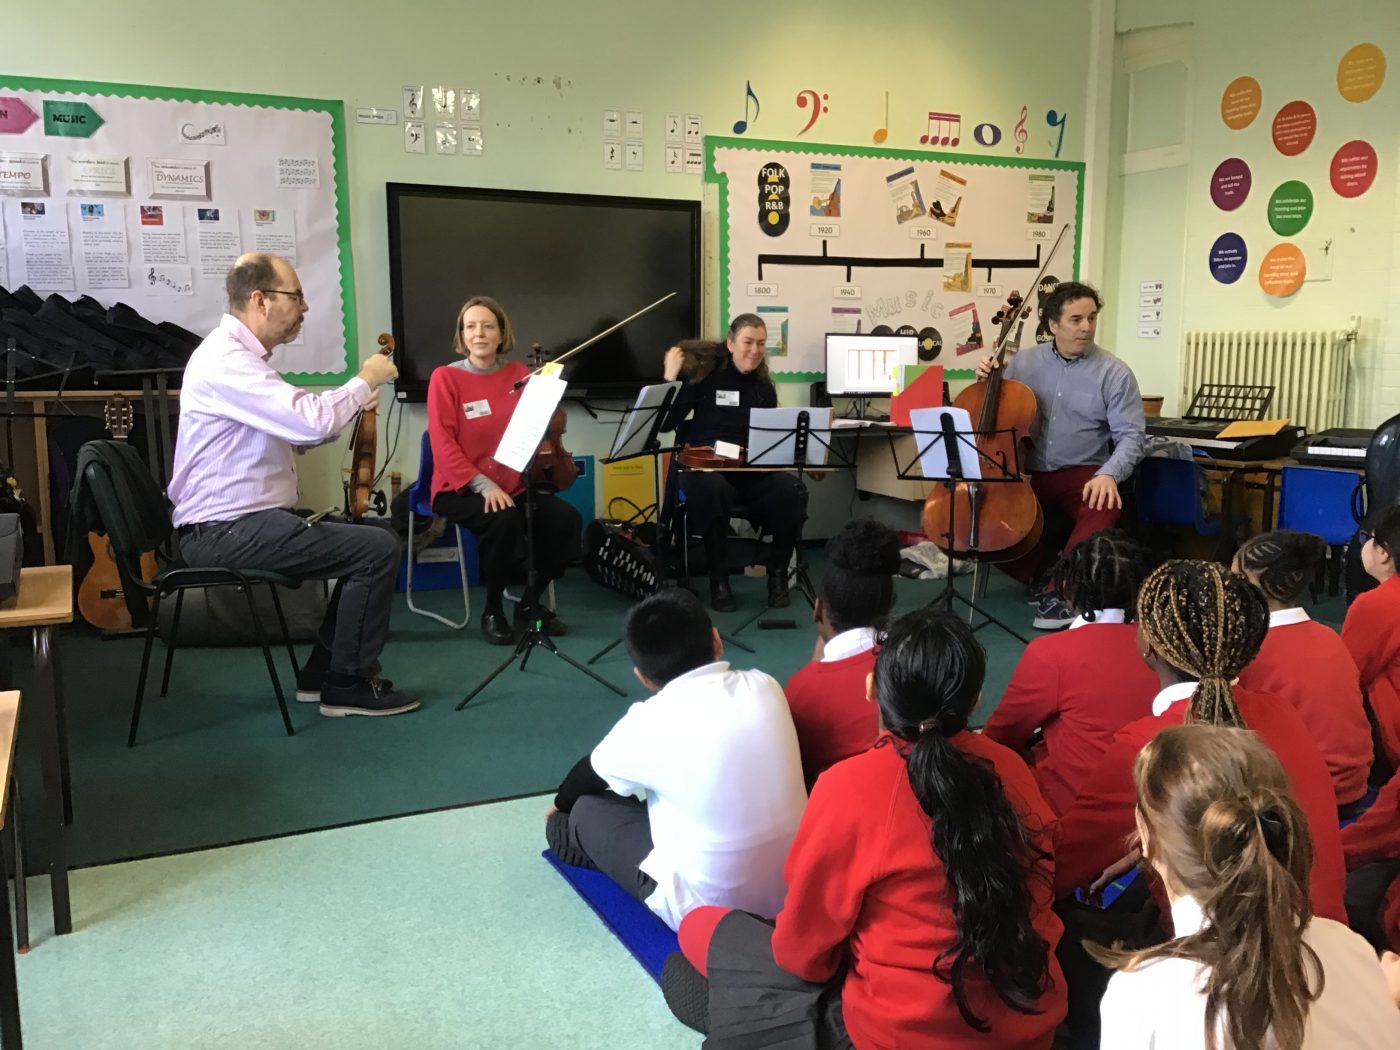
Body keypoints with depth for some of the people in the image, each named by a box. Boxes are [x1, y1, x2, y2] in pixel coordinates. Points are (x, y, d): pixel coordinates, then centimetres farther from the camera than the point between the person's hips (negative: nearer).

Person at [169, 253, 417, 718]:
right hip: (226, 531, -11)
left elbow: (297, 430, 18)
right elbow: (312, 421, -29)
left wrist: (354, 401, 4)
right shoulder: (225, 360, -19)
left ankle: (322, 672, 18)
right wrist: (365, 379, -12)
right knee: (379, 549, -13)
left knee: (367, 538, 15)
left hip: (245, 520, 11)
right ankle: (347, 684, 0)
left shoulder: (243, 354, 15)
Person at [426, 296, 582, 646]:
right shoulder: (445, 377, -5)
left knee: (566, 519, -20)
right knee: (504, 521, -35)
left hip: (515, 485, 4)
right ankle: (493, 611, -10)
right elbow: (443, 446, -11)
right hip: (462, 489, -4)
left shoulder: (518, 373, 7)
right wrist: (483, 485, -22)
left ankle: (529, 603, 3)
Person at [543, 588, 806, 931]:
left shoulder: (648, 724, -15)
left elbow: (589, 775, 7)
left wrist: (560, 806, 32)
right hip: (793, 891, 5)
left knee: (587, 810, 12)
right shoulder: (765, 687, -5)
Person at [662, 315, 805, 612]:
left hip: (752, 471, 4)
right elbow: (664, 423, -6)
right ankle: (719, 581, -23)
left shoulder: (764, 387, 14)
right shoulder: (705, 375, 0)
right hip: (705, 467, -3)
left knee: (788, 489, -28)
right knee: (713, 488, -40)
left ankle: (778, 575, -7)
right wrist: (671, 377, -14)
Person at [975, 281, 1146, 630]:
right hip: (1027, 472, 2)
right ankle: (1037, 575, 0)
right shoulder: (1025, 361, 7)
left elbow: (1131, 435, -6)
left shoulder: (1114, 373, -1)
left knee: (1104, 508, -34)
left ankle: (1058, 589, -20)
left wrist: (1109, 474, -24)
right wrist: (986, 381, -7)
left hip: (1082, 474, -2)